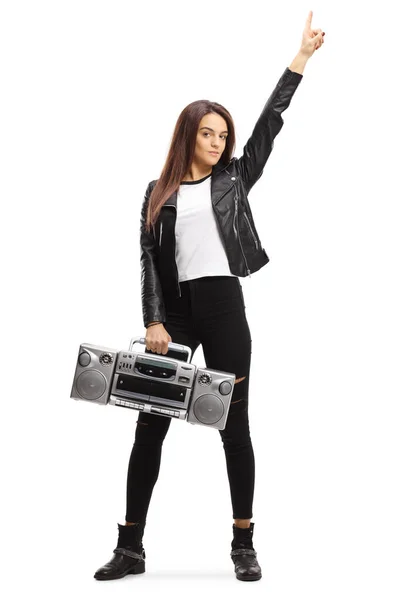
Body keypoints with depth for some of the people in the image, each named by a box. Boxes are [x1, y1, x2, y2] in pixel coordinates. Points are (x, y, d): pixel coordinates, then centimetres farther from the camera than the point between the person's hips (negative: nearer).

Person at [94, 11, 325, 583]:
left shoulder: (234, 178, 10)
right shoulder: (159, 192, 10)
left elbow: (271, 120, 8)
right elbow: (149, 258, 3)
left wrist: (302, 57, 7)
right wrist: (154, 321, -8)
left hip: (225, 306, -1)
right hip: (175, 309, 1)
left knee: (235, 424, 3)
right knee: (150, 425, 1)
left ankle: (244, 543, 13)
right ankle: (131, 547, 10)